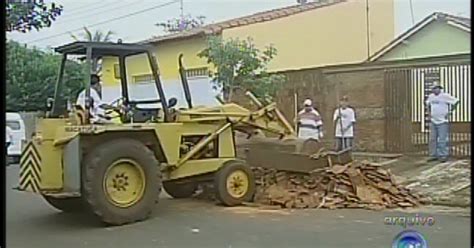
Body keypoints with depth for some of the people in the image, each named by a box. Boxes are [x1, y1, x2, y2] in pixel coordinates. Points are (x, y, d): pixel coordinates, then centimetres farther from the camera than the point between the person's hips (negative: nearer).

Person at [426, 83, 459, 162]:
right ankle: (433, 155, 13)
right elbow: (428, 104, 30)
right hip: (433, 121, 6)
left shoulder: (445, 96, -9)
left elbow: (455, 101, -11)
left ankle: (443, 156, -1)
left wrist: (449, 112, -9)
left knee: (442, 140, -6)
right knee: (432, 139, 7)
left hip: (442, 122, -6)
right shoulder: (430, 96, 10)